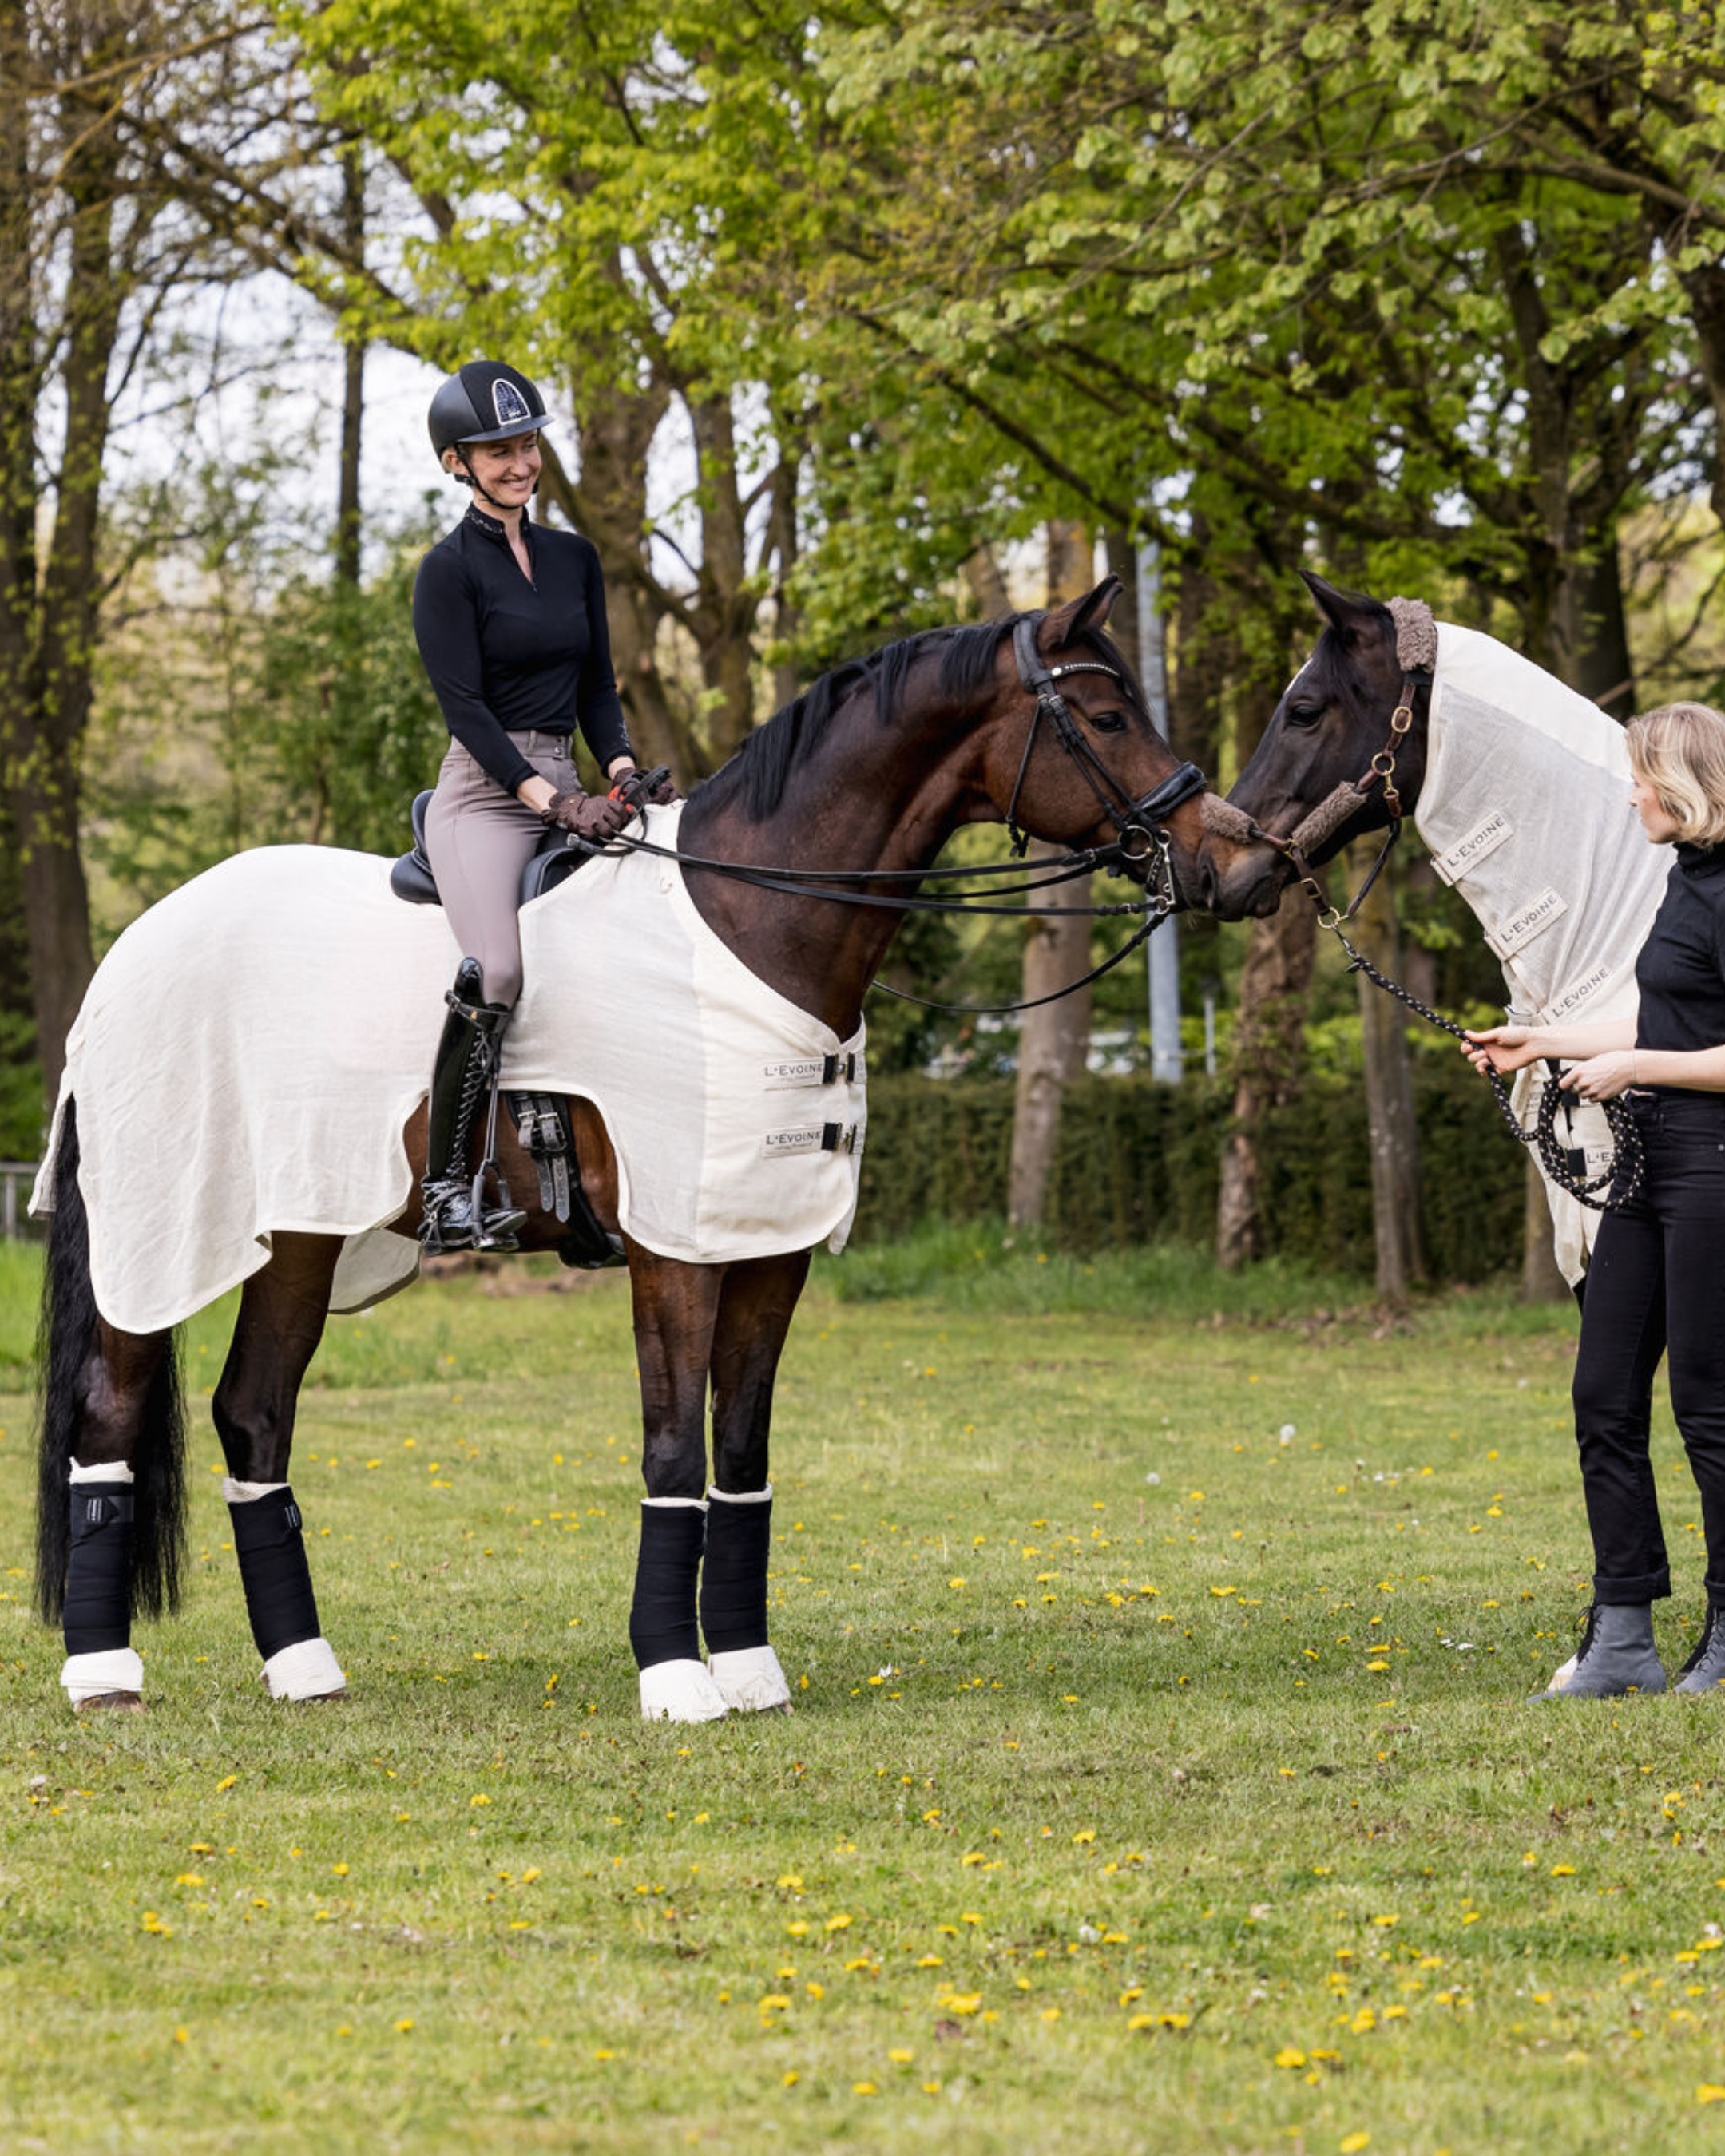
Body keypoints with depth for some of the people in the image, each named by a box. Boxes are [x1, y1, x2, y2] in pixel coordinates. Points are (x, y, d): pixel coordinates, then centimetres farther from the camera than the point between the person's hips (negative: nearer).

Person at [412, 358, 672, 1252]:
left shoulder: (575, 558, 17)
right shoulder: (449, 570, -3)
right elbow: (463, 705, -11)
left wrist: (620, 768, -1)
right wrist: (546, 797, -21)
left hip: (568, 786, 7)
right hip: (484, 792, -7)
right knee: (496, 970, -30)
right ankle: (444, 1187, -25)